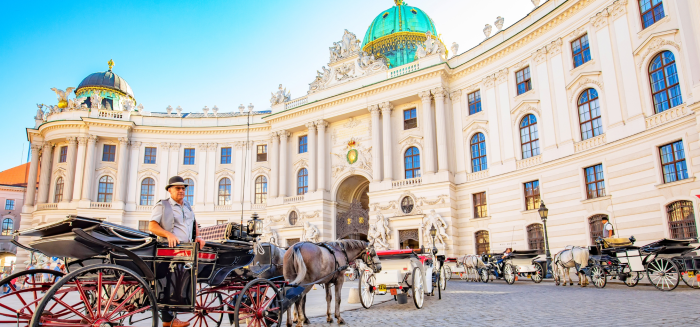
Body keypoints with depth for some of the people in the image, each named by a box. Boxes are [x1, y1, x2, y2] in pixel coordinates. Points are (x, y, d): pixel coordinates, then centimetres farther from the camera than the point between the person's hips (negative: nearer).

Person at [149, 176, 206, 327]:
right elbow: (152, 226, -8)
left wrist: (197, 236, 9)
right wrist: (168, 234, -23)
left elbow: (194, 223, 28)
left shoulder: (187, 206, 22)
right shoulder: (162, 205, 1)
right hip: (170, 250, -6)